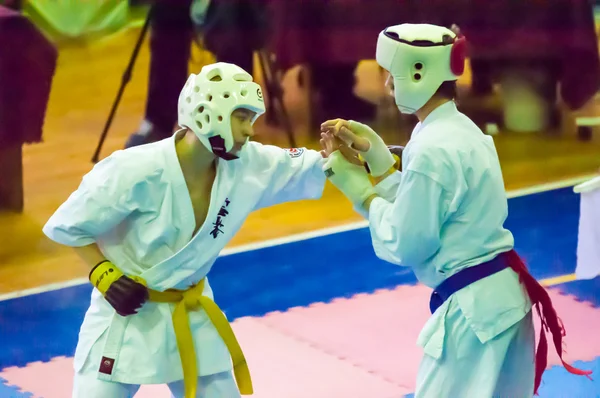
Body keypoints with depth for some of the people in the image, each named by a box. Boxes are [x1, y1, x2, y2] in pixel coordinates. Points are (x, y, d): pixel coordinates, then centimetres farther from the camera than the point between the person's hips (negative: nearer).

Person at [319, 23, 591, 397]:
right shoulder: (461, 130, 9)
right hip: (499, 297, 10)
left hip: (473, 310, -10)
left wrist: (362, 192, -2)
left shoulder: (433, 149, -21)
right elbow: (422, 209, 13)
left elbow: (404, 244, -15)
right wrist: (373, 151, 8)